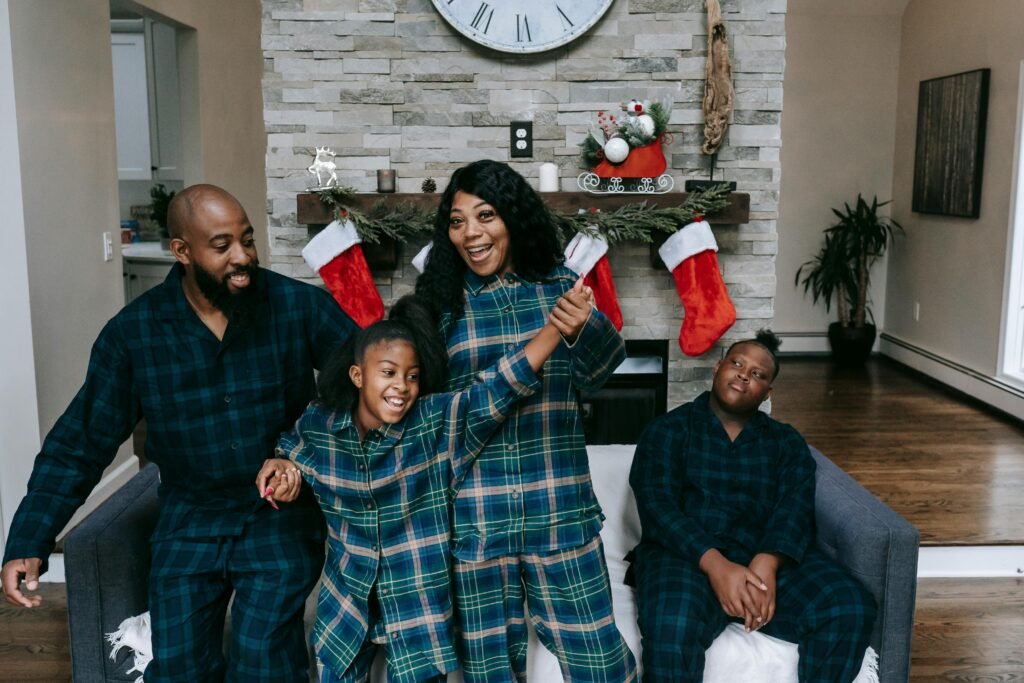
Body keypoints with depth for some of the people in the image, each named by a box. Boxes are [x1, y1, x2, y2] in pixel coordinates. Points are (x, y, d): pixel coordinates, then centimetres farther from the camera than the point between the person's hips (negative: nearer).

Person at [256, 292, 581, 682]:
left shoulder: (438, 423, -14)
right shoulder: (318, 424, -6)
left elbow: (500, 387, -28)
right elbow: (288, 449, 17)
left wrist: (555, 330, -40)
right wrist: (278, 466, -6)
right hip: (346, 600, 3)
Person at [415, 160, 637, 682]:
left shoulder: (557, 285, 2)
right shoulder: (439, 300, 0)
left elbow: (594, 374, -3)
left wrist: (585, 329, -24)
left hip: (558, 508, 0)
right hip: (473, 515, 0)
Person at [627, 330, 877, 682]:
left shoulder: (787, 442, 17)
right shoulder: (668, 430, 8)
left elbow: (795, 509, 0)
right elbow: (658, 506, -7)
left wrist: (766, 563, -22)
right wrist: (715, 564, -23)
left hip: (771, 559, 4)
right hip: (686, 555, -3)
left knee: (852, 608, -23)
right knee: (671, 628, -36)